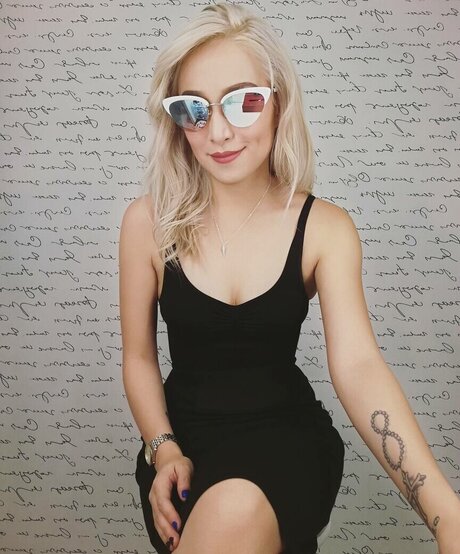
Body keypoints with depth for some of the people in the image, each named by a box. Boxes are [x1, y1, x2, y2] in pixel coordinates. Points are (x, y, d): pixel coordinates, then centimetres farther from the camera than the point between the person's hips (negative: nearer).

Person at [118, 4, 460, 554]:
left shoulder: (324, 227, -8)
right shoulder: (148, 221, -6)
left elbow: (358, 365, -20)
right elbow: (139, 358, 3)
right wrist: (164, 451, -15)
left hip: (286, 431, -1)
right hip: (186, 430, 2)